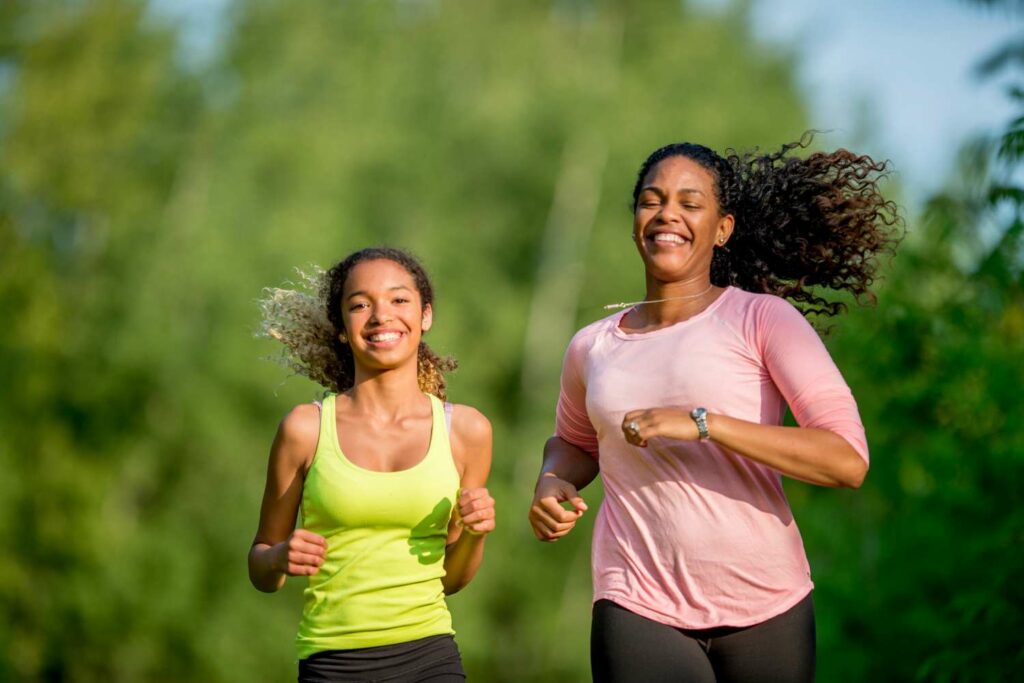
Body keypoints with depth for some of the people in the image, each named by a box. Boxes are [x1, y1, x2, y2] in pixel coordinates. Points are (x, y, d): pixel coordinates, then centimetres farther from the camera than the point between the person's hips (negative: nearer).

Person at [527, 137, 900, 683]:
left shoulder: (763, 319, -2)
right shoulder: (592, 348, 9)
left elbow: (848, 460, -14)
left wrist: (701, 423, -20)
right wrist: (550, 485, 7)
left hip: (766, 608, -1)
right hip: (639, 611, 1)